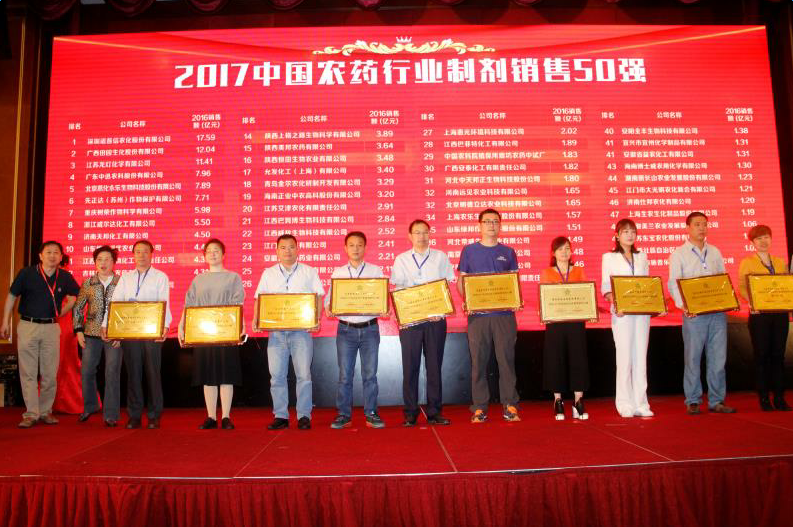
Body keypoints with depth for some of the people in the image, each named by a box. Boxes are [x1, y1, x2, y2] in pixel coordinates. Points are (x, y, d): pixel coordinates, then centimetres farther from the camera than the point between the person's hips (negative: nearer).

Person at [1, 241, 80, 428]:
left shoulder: (65, 277, 2)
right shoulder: (26, 273, -2)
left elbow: (74, 297, 17)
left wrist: (58, 314, 8)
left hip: (51, 328, 2)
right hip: (27, 326, -1)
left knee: (50, 374, 4)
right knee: (28, 373, 0)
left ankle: (45, 412, 17)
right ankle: (31, 414, 6)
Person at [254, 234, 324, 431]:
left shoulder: (309, 272, 8)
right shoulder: (268, 273, 13)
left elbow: (319, 297, 4)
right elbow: (259, 298, 11)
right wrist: (256, 319, -5)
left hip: (301, 329, -2)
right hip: (276, 331, 2)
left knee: (303, 374, -3)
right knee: (277, 375, 3)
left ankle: (304, 416, 5)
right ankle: (280, 416, 12)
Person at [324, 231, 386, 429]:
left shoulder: (376, 271, 7)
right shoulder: (338, 273, 10)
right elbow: (330, 297, 7)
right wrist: (328, 308, -14)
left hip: (369, 328, -1)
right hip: (346, 329, 1)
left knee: (370, 373, 3)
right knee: (345, 374, 3)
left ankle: (371, 413, 13)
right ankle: (344, 414, 14)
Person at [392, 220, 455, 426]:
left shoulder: (440, 257, 12)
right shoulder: (401, 260, 11)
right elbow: (396, 288, 6)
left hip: (436, 318, 0)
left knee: (434, 365, 2)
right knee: (410, 365, -1)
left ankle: (434, 412, 10)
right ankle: (410, 413, 7)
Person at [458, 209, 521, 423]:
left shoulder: (508, 252, 12)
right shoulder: (469, 251, 9)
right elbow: (461, 281, 9)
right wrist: (466, 300, -8)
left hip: (504, 313, 1)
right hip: (477, 314, -1)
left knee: (506, 359, 1)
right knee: (478, 361, 1)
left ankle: (510, 405, 10)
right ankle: (479, 407, 9)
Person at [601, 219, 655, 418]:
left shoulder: (642, 257, 16)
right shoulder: (609, 257, 6)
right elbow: (605, 286, 0)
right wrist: (615, 304, -16)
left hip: (642, 311, 4)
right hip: (622, 312, -3)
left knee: (641, 357, 4)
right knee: (624, 357, -4)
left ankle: (640, 403, 10)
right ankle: (625, 404, 2)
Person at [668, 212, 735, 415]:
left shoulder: (715, 252, 16)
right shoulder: (679, 254, 2)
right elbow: (673, 283, -5)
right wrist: (683, 306, -19)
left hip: (718, 312, 4)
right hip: (694, 314, -4)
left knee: (718, 357, 5)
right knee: (692, 358, 0)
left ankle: (716, 400, 14)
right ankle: (693, 401, 9)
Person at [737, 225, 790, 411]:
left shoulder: (780, 262, 15)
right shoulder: (746, 263, 3)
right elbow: (741, 287, -5)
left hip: (780, 314, 4)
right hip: (759, 314, -3)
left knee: (778, 355, 5)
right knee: (762, 356, 0)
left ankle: (779, 398, 13)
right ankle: (763, 398, 8)